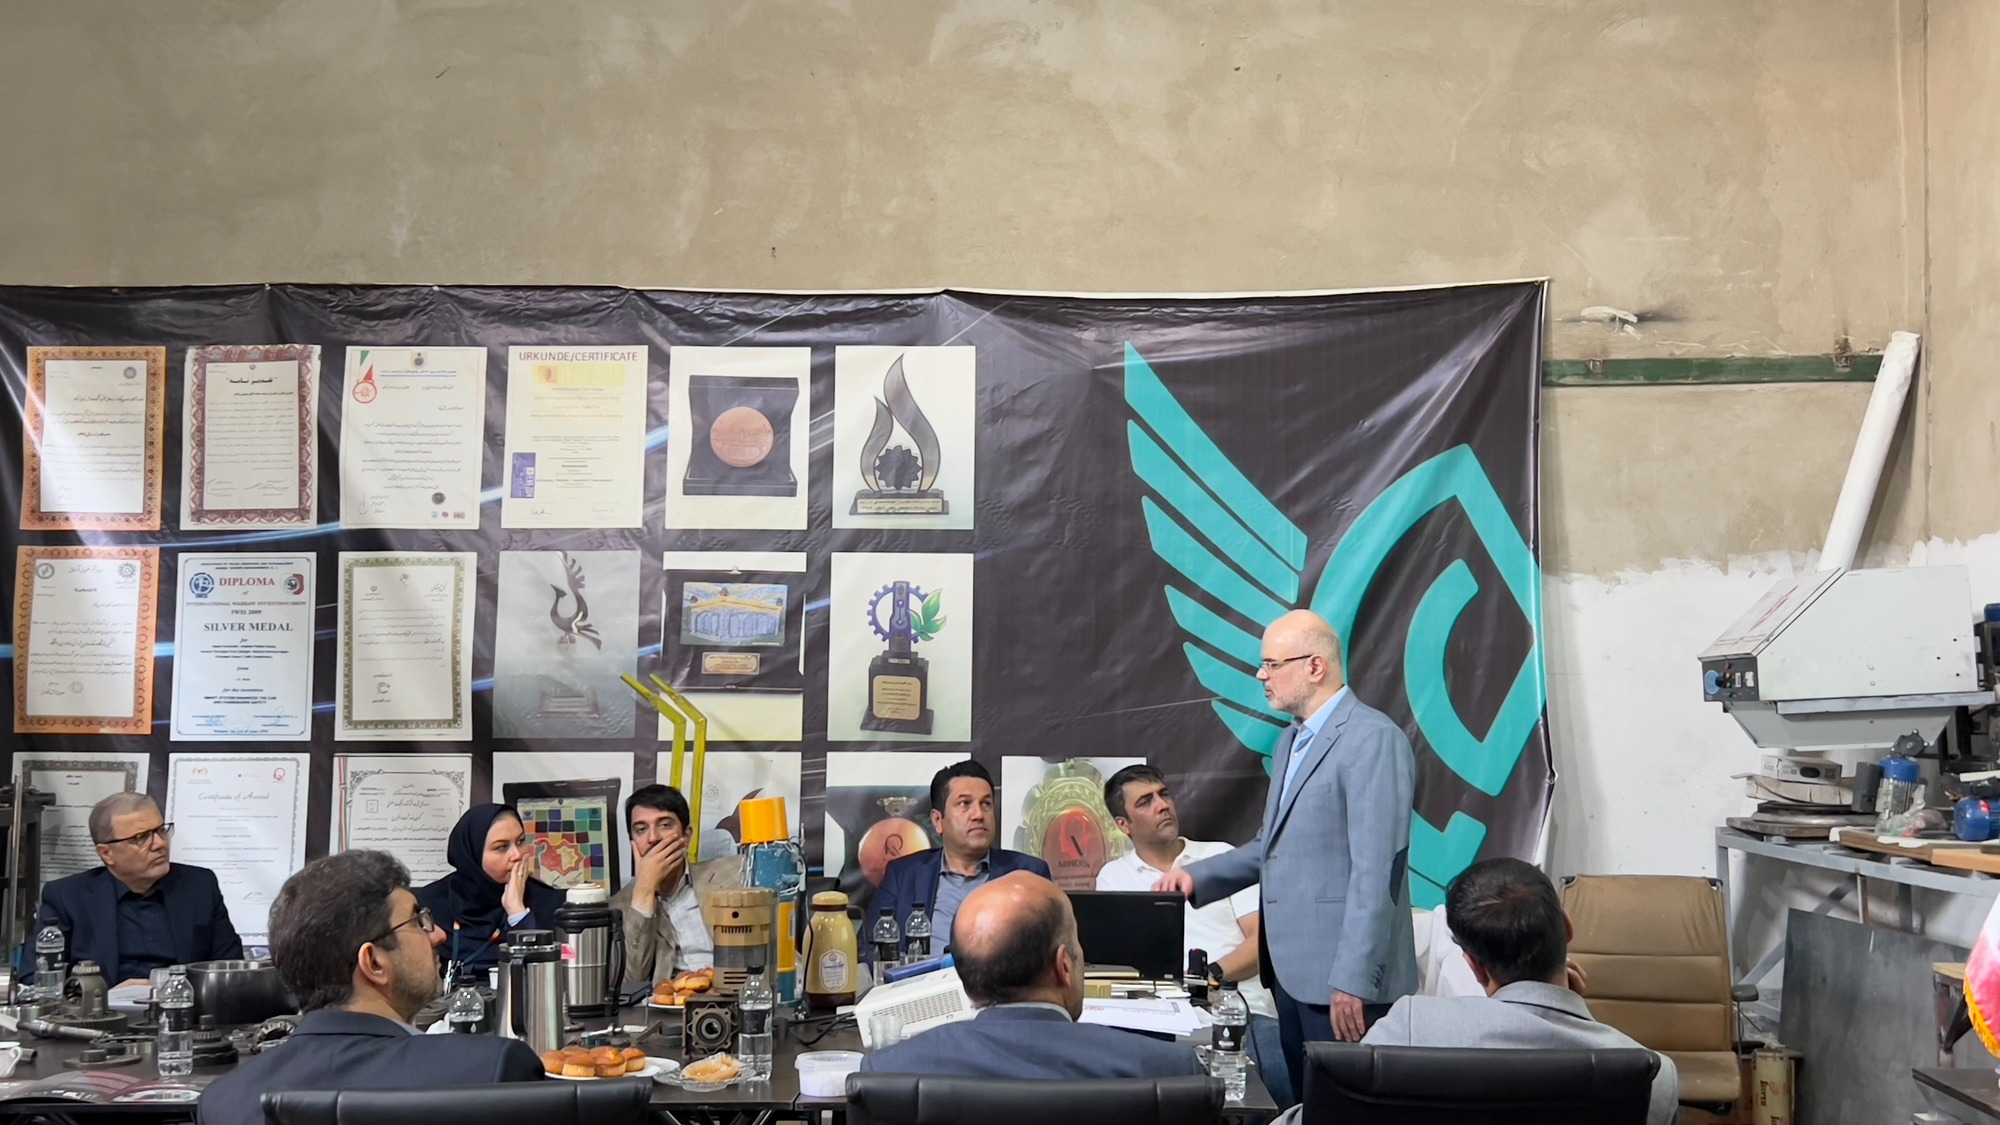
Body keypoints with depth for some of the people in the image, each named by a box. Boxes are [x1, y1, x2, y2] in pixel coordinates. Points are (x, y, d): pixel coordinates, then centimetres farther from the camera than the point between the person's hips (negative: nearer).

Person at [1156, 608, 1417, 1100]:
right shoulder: (1290, 742, 17)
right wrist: (1197, 876, 8)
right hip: (1291, 969, 9)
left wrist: (1353, 981, -22)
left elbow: (1375, 870, -19)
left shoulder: (1373, 739, -14)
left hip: (1343, 979, -9)